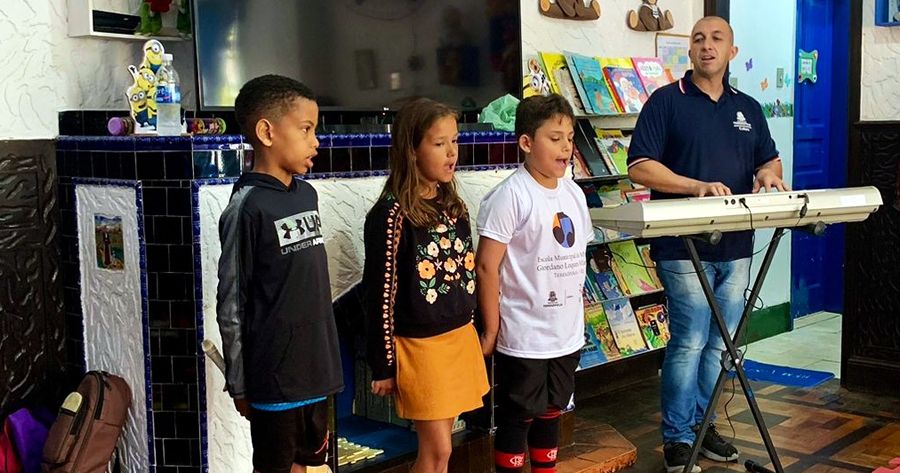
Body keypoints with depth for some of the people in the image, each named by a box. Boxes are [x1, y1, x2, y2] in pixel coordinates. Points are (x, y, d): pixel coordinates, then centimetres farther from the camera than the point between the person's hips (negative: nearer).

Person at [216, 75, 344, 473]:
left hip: (313, 367, 7)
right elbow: (231, 305, -13)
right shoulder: (247, 207, -16)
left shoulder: (307, 194, 6)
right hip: (274, 373, -7)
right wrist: (239, 383, -9)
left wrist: (325, 356, 16)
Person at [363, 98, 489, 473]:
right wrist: (383, 365, -11)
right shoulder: (392, 214, -16)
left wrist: (468, 336, 17)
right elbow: (380, 292, -14)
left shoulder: (454, 205, 6)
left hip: (460, 338, 6)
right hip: (420, 345, -6)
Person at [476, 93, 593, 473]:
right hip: (522, 338, -7)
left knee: (551, 413, 20)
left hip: (566, 335, 7)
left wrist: (578, 320, 15)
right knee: (516, 419, 8)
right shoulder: (511, 195, -16)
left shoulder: (574, 193, 6)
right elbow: (486, 267, -16)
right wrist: (491, 331, -13)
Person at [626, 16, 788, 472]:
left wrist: (768, 174, -3)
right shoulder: (666, 101, -2)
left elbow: (770, 159, 22)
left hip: (736, 245, 6)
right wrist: (695, 186, -21)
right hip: (684, 246, -6)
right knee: (689, 342, -5)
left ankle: (702, 424, 25)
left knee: (720, 343, 11)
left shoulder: (748, 109, 16)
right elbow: (640, 166, -10)